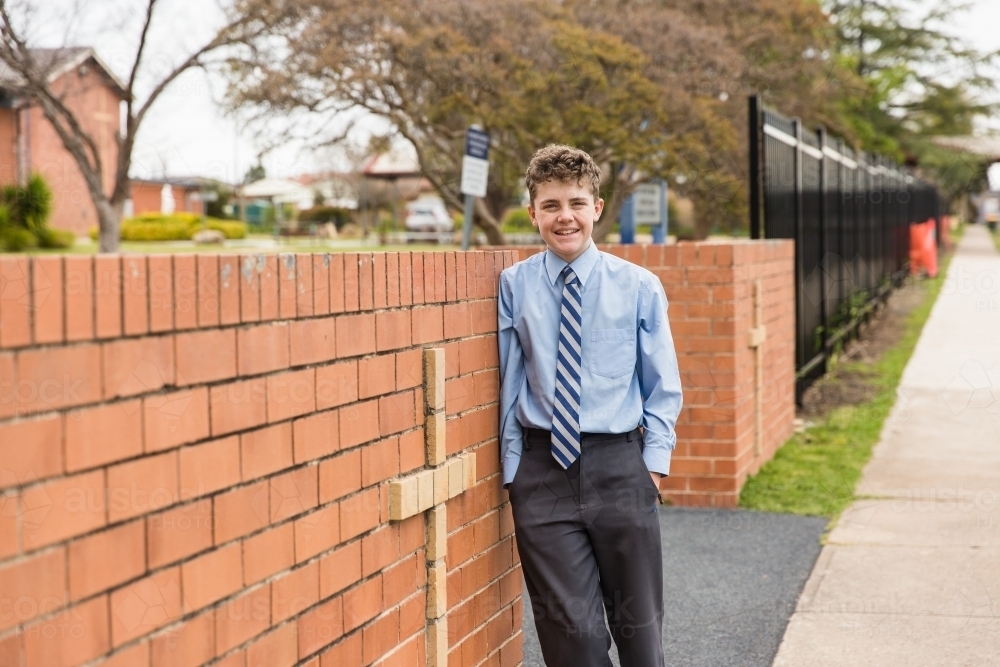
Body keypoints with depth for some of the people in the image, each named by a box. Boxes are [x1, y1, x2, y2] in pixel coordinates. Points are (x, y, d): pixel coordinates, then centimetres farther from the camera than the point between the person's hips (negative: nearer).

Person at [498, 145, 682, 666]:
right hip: (542, 469, 0)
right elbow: (509, 383, 3)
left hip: (619, 466, 0)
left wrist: (654, 460, -3)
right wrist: (512, 469, 1)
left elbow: (663, 385, 5)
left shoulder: (638, 286, -1)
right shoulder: (514, 286, -1)